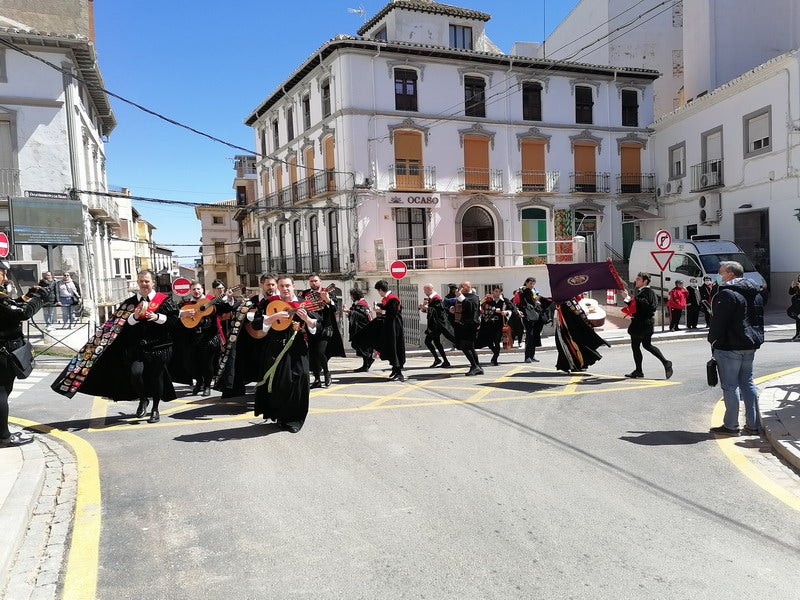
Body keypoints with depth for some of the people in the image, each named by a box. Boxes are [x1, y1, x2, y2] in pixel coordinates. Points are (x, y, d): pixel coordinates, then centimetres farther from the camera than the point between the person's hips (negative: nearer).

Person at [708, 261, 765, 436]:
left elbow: (719, 322, -18)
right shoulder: (755, 294, 14)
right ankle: (753, 425, 17)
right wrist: (756, 340, 22)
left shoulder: (727, 294, -16)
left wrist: (713, 341, -9)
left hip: (729, 348, -9)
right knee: (748, 384, 14)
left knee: (730, 386, -2)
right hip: (749, 347, 9)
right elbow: (759, 320, 19)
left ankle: (731, 426, 4)